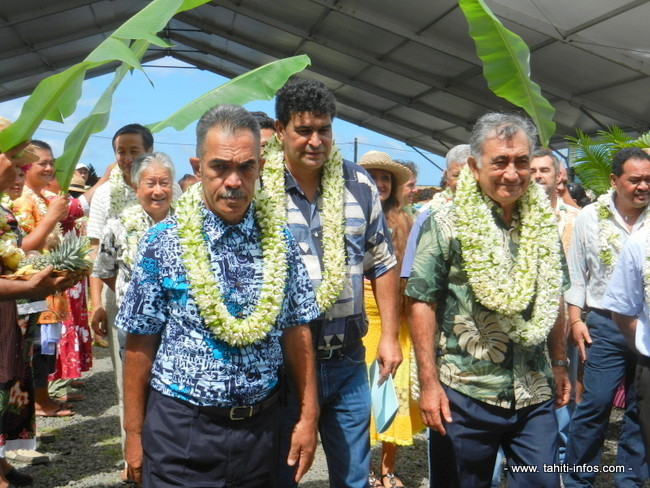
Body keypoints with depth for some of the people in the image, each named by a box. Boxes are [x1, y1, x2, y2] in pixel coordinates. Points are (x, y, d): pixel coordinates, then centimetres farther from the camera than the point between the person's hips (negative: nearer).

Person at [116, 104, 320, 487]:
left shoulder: (280, 240, -1)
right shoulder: (162, 243, -8)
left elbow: (297, 330, 3)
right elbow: (141, 344, -5)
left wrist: (309, 416, 2)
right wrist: (134, 434, -1)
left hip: (261, 424, 3)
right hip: (181, 427, -3)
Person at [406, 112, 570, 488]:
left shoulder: (544, 223, 5)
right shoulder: (446, 225, -9)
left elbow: (553, 299, 15)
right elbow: (423, 303, -10)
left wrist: (559, 363, 14)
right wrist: (429, 382, -14)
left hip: (536, 394, 4)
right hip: (464, 395, -3)